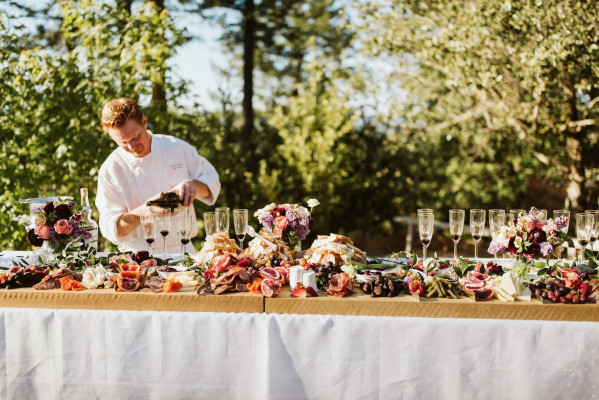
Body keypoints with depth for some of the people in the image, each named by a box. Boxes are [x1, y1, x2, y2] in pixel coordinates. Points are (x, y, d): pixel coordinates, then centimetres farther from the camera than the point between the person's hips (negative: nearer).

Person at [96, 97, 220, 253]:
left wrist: (192, 184, -11)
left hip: (182, 251, 2)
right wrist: (144, 211, -25)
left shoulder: (178, 148, 4)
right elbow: (111, 229, -8)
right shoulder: (110, 170, -3)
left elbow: (212, 183, 12)